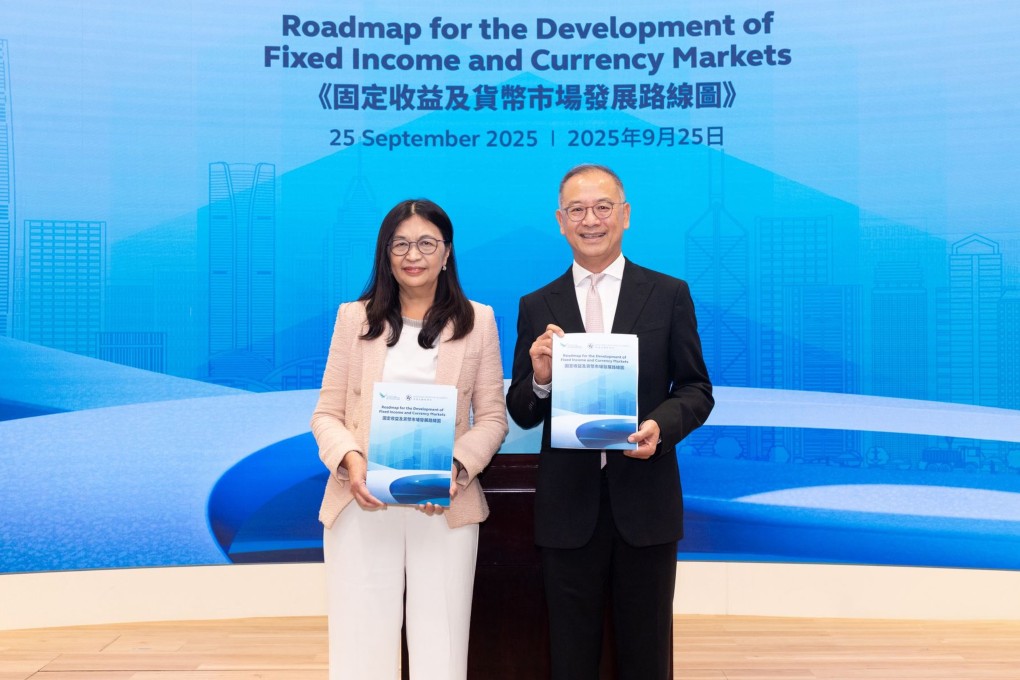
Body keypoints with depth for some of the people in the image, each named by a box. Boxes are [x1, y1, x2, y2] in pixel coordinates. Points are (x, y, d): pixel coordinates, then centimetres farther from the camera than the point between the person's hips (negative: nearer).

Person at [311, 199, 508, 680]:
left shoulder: (477, 321, 7)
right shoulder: (354, 318, 8)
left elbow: (492, 417, 6)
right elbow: (327, 413, 7)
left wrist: (456, 468, -12)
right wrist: (350, 460, -13)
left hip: (444, 506, 0)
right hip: (361, 503, 1)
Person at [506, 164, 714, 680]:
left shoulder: (669, 294, 3)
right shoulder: (537, 307, 5)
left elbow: (696, 390, 3)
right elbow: (521, 414, 5)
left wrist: (661, 425, -17)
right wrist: (540, 380, -16)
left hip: (646, 500, -1)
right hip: (568, 505, 1)